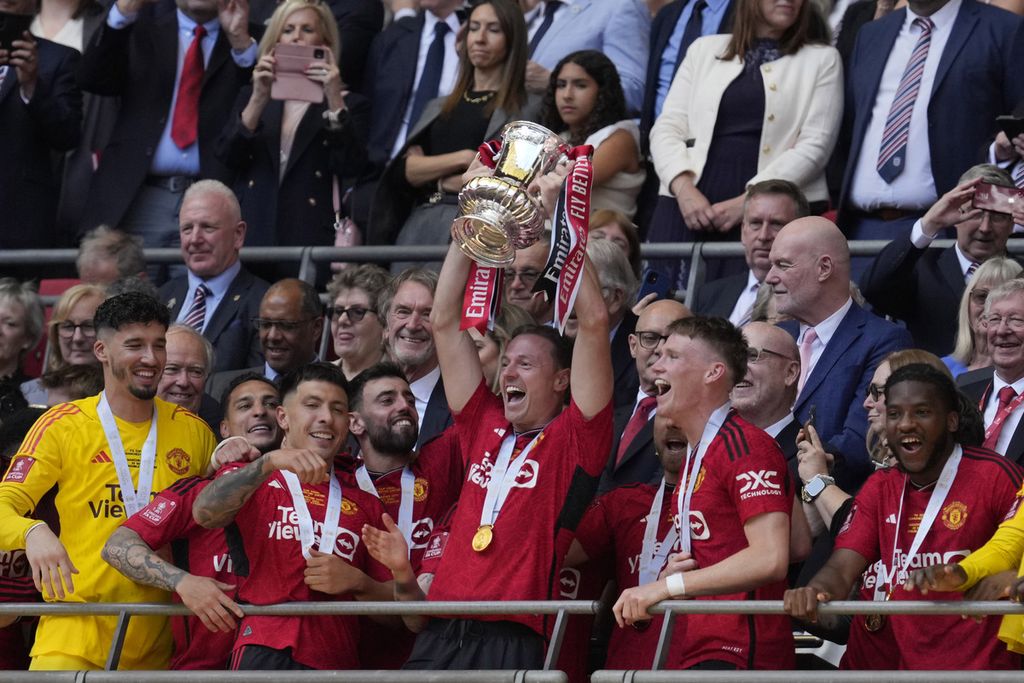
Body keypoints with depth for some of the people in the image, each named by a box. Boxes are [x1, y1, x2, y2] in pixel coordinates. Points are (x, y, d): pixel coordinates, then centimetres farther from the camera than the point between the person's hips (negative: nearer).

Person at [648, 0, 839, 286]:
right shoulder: (705, 49, 18)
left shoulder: (822, 59, 9)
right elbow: (667, 128, 12)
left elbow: (815, 145, -1)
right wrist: (683, 187, -8)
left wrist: (748, 201, -12)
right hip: (691, 208, 2)